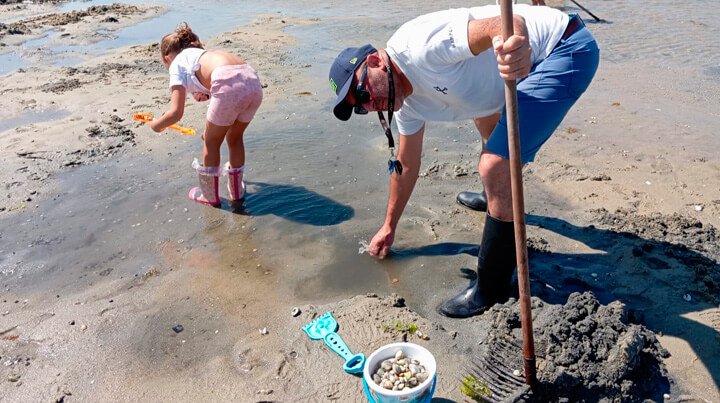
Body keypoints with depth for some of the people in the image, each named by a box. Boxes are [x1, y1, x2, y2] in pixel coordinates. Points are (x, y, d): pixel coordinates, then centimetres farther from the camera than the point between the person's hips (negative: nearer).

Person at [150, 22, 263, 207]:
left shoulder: (177, 64, 18)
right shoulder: (204, 55, 37)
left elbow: (176, 113, 7)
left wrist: (157, 125, 28)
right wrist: (213, 129, 55)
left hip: (230, 85, -6)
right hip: (254, 83, 7)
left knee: (211, 142, 18)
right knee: (235, 138, 28)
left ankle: (209, 195, 34)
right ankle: (236, 190, 42)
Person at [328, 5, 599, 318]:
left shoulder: (417, 45, -24)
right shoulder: (407, 104, 5)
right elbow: (407, 165, 17)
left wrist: (517, 45, -58)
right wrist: (389, 227, 25)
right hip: (532, 64, 10)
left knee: (495, 167, -19)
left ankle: (492, 289, -3)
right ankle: (500, 197, 60)